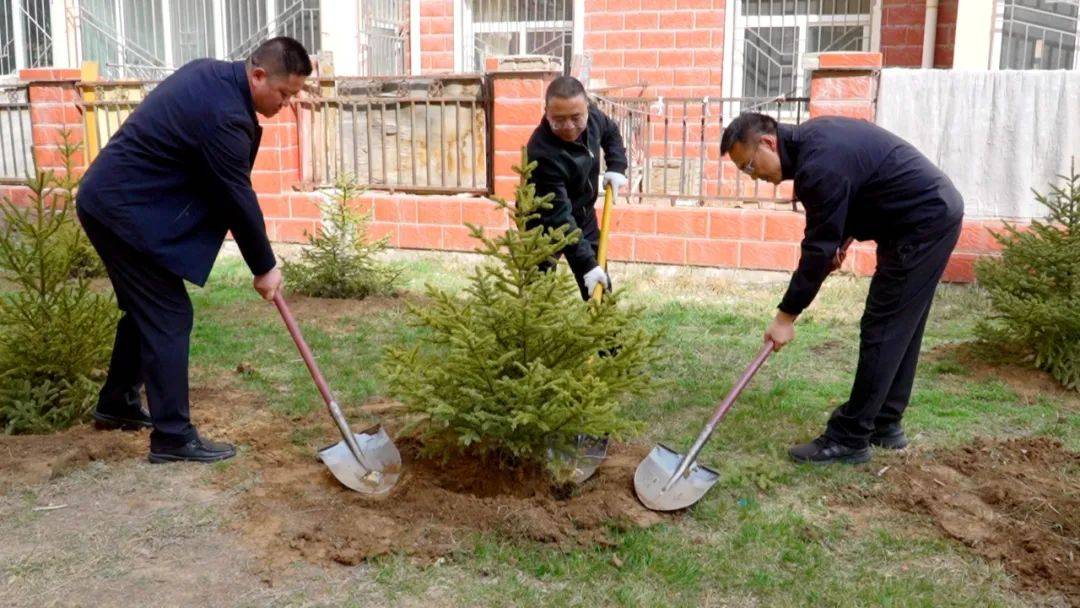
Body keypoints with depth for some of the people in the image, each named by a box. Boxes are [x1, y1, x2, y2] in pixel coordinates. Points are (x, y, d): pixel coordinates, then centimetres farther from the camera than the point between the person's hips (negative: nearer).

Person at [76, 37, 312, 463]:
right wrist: (264, 267, -5)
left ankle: (116, 403, 34)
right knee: (169, 318, -6)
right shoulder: (225, 116, -25)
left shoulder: (210, 74, 6)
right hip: (126, 211, -10)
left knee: (145, 309, 20)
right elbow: (239, 199, -17)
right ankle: (173, 437, 1)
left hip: (108, 198, 10)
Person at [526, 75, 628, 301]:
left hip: (583, 215, 7)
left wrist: (616, 167, -5)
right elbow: (558, 217, -36)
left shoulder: (591, 116, -15)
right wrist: (586, 263, -38)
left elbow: (611, 132, 12)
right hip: (544, 225, -7)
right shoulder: (543, 153, -36)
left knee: (601, 287, 12)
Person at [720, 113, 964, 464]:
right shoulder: (810, 137, 6)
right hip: (934, 213, 10)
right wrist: (844, 237, 7)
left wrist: (786, 316, -14)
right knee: (900, 329, 14)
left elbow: (818, 249, -21)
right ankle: (884, 426, 23)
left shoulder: (820, 165, -25)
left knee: (883, 331, -8)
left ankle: (849, 439, -3)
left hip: (924, 224, -10)